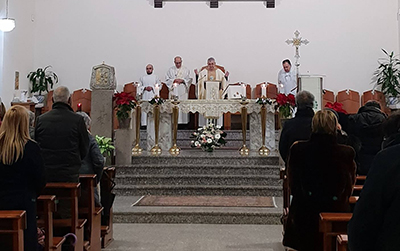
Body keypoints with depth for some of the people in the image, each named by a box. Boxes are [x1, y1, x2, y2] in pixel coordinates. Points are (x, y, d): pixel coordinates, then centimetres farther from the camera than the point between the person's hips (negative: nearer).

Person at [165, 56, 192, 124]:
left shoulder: (186, 70, 9)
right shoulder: (170, 70, 10)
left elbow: (189, 79, 7)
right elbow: (167, 79, 6)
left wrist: (182, 80, -9)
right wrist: (174, 80, -9)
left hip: (183, 91, 0)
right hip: (173, 90, 0)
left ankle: (183, 121, -3)